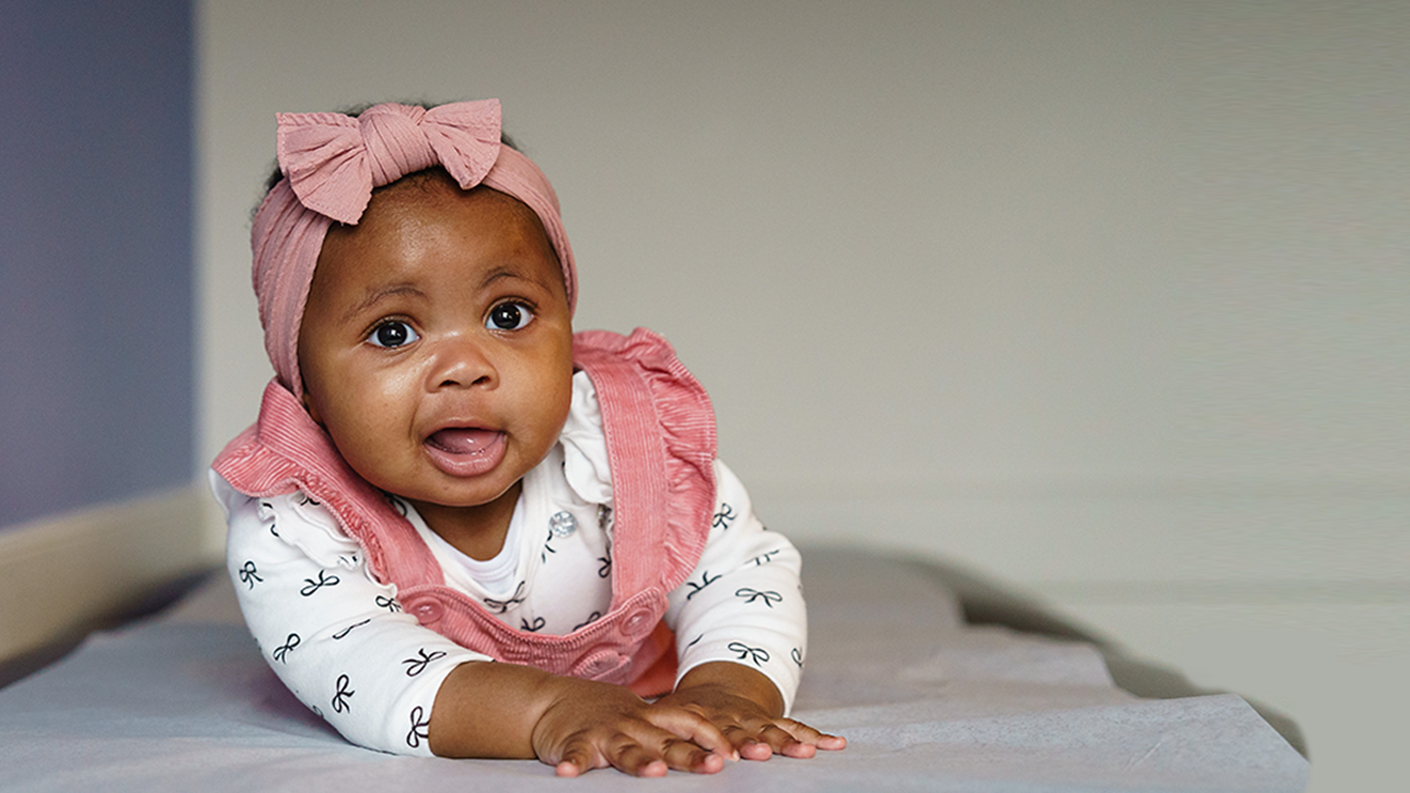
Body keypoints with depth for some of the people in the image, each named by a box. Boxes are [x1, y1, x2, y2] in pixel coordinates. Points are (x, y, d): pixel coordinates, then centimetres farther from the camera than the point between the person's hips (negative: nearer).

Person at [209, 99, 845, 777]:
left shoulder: (621, 442, -35)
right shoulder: (287, 518, -41)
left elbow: (743, 572, -27)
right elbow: (352, 663, -55)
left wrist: (723, 691, -51)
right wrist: (546, 712, -70)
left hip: (629, 677, 1)